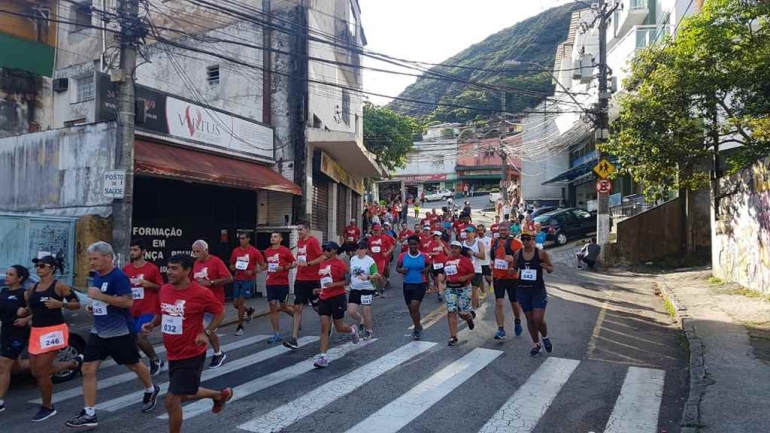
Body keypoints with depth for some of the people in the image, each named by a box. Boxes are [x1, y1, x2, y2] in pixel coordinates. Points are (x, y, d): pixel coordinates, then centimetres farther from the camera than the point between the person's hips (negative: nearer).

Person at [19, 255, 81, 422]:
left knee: (41, 371, -5)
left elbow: (77, 304, -8)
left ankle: (47, 408, 10)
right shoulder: (33, 289, 11)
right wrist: (23, 312, 2)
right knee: (35, 371, 8)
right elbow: (31, 308, 22)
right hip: (36, 332, 7)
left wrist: (60, 304, -23)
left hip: (54, 331, -7)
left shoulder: (59, 286, -8)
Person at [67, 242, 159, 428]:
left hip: (121, 332, -8)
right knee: (88, 369, 0)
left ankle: (151, 391, 37)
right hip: (99, 332, 8)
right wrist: (93, 306, 5)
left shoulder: (118, 276, -19)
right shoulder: (97, 277, 8)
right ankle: (89, 414, 7)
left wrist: (100, 296, -27)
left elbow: (128, 301, -27)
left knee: (133, 365, 11)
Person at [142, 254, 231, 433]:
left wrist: (207, 333, -17)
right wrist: (152, 324, -2)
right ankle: (220, 395, 48)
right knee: (184, 394, 23)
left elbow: (220, 312, -7)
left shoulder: (201, 293, -19)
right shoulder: (164, 290, -1)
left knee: (172, 400, -6)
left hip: (191, 355, -7)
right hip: (173, 354, 7)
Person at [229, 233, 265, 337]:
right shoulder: (235, 251, 6)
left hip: (249, 280, -5)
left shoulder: (254, 251, -7)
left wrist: (253, 272, -18)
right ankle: (249, 310, 37)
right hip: (237, 280, 5)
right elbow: (231, 266, 16)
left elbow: (263, 266, -4)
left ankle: (240, 327, 5)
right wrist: (234, 268, -7)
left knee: (240, 301, -11)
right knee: (235, 304, 5)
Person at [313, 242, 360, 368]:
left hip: (337, 298, -5)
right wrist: (320, 290, 9)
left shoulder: (339, 263, -11)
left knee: (339, 328, 7)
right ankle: (323, 357, -3)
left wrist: (333, 285, -23)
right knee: (324, 327, -3)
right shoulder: (322, 264, 10)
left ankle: (353, 330, 41)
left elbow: (347, 281, -12)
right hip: (324, 298, 6)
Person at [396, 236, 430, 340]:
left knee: (414, 307, -15)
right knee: (411, 308, 15)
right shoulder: (403, 256, -5)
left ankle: (417, 329, 6)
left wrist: (426, 269, -8)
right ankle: (418, 326, 38)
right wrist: (401, 271, -16)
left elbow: (429, 265, 13)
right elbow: (397, 268, 6)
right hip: (407, 285, 3)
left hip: (420, 285, -3)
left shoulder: (424, 256, -6)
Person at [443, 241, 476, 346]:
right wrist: (445, 278, 8)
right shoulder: (447, 260, 7)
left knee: (463, 313, 4)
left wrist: (465, 277, -21)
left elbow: (473, 274, -5)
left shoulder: (465, 260, -8)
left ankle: (470, 317, 44)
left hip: (463, 289, -3)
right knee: (451, 312, -6)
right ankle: (453, 337, -1)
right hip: (450, 289, 4)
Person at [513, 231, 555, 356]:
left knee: (538, 319, -8)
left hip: (538, 290, -3)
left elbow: (551, 269, 0)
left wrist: (546, 267, -22)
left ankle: (545, 337, 24)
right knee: (529, 319, 10)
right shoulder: (517, 254, -1)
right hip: (523, 290, 3)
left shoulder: (541, 253, -9)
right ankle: (536, 344, 28)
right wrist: (512, 271, -9)